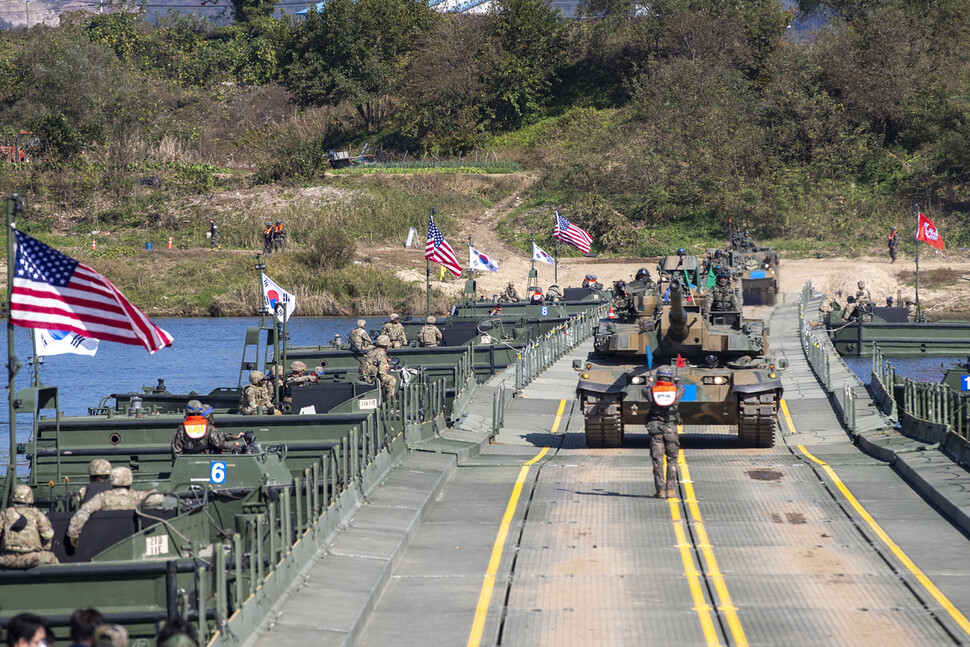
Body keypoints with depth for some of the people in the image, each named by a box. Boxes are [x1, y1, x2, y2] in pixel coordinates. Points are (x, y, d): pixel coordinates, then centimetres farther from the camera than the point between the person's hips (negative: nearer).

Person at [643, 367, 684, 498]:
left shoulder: (652, 391, -3)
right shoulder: (676, 390, -2)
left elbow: (645, 390, 23)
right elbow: (682, 389, 25)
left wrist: (650, 383, 47)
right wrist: (676, 383, 49)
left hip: (655, 429, 0)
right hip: (671, 429, 0)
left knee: (658, 461, 3)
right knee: (672, 460, 10)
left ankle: (660, 490, -1)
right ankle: (670, 489, 5)